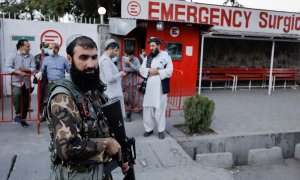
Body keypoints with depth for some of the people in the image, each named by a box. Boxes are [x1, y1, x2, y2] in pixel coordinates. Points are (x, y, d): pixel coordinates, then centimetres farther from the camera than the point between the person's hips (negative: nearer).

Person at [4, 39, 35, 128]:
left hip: (26, 82, 4)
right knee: (16, 94, -34)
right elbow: (7, 68, -13)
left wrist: (26, 69, -21)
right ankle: (18, 114, -17)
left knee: (25, 101, 9)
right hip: (16, 81, -3)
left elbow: (33, 69, -2)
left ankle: (23, 119, 26)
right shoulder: (12, 55, -4)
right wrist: (18, 72, -27)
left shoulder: (31, 57, 3)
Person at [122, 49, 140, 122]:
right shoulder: (123, 58, -2)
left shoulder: (136, 59, -7)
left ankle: (128, 115, 15)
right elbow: (124, 69, -13)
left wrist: (130, 63, -23)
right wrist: (134, 69, -13)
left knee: (131, 99, 2)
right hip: (125, 81, 1)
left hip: (133, 82, -1)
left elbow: (139, 69, -20)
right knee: (125, 98, 2)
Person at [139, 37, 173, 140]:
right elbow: (141, 70, 6)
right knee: (147, 108, 7)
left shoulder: (165, 56, -1)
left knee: (160, 109, 1)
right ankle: (149, 129, 21)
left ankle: (161, 130, 15)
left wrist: (157, 72, -15)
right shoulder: (148, 57, 14)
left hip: (160, 87, -4)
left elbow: (169, 71, -10)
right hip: (148, 86, 4)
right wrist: (149, 70, -12)